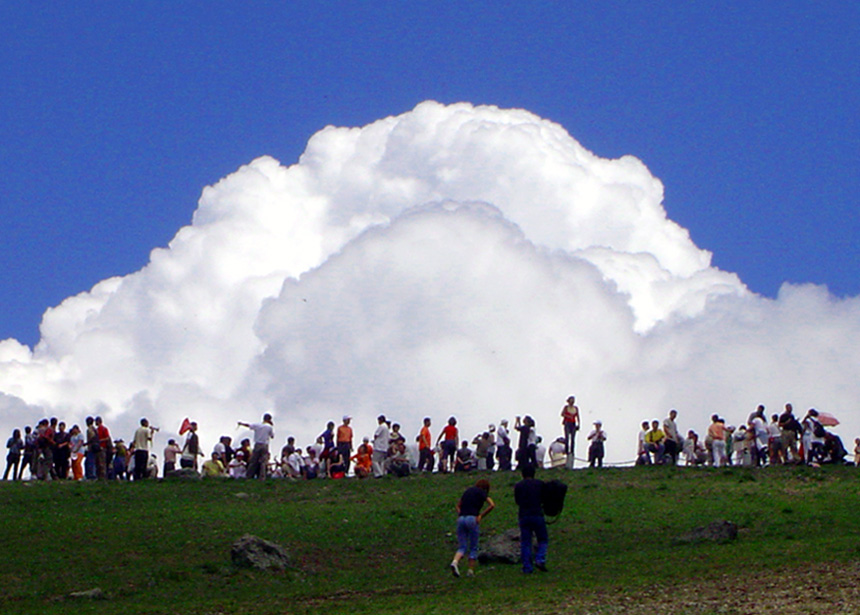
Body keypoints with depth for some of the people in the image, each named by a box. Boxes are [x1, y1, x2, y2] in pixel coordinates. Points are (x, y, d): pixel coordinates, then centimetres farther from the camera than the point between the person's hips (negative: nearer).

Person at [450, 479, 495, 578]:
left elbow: (458, 505, 32)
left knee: (462, 547, 5)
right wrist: (481, 516, -4)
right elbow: (492, 505, -10)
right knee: (473, 548, 9)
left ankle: (455, 562, -22)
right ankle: (471, 570, 5)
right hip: (472, 519, -5)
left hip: (461, 519, 5)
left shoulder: (468, 491, 22)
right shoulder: (481, 492, 3)